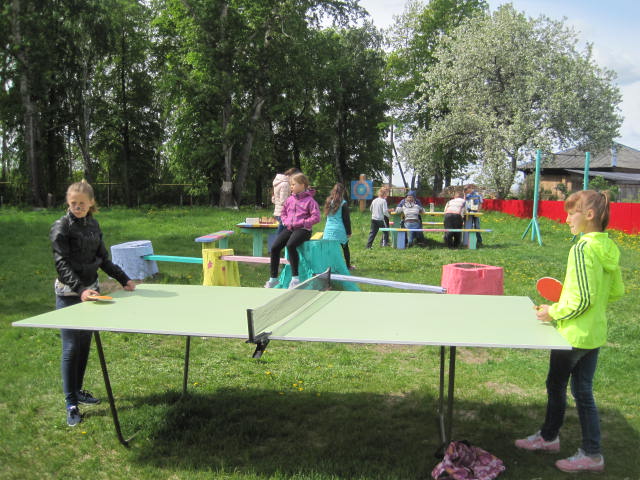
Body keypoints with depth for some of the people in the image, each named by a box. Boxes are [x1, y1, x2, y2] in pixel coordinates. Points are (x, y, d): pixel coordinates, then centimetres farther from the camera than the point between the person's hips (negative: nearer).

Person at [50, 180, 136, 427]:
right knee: (71, 347, -3)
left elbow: (103, 258, 16)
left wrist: (123, 279, 14)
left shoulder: (93, 225, 7)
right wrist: (80, 289, -31)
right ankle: (70, 403, 6)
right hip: (69, 294, -6)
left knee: (85, 344, 14)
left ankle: (78, 390, 29)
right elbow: (62, 264, -18)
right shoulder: (61, 227, -12)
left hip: (90, 290, 6)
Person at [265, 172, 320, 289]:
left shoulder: (309, 200, -4)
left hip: (303, 229, -6)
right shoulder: (290, 199, 14)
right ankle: (273, 278, -1)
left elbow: (316, 217, -9)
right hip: (289, 228, 6)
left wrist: (302, 223, -15)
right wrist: (286, 222, 5)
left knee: (290, 245, -34)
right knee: (274, 247, -13)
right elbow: (283, 213, 25)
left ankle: (295, 278, -26)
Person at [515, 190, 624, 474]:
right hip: (595, 333, 8)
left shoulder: (582, 249, -23)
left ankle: (549, 437, 32)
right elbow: (616, 291, 11)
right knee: (583, 391, 16)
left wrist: (553, 312, -12)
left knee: (556, 386, 13)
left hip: (573, 334, -8)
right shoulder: (609, 248, 3)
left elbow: (582, 299, -25)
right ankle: (592, 453, 23)